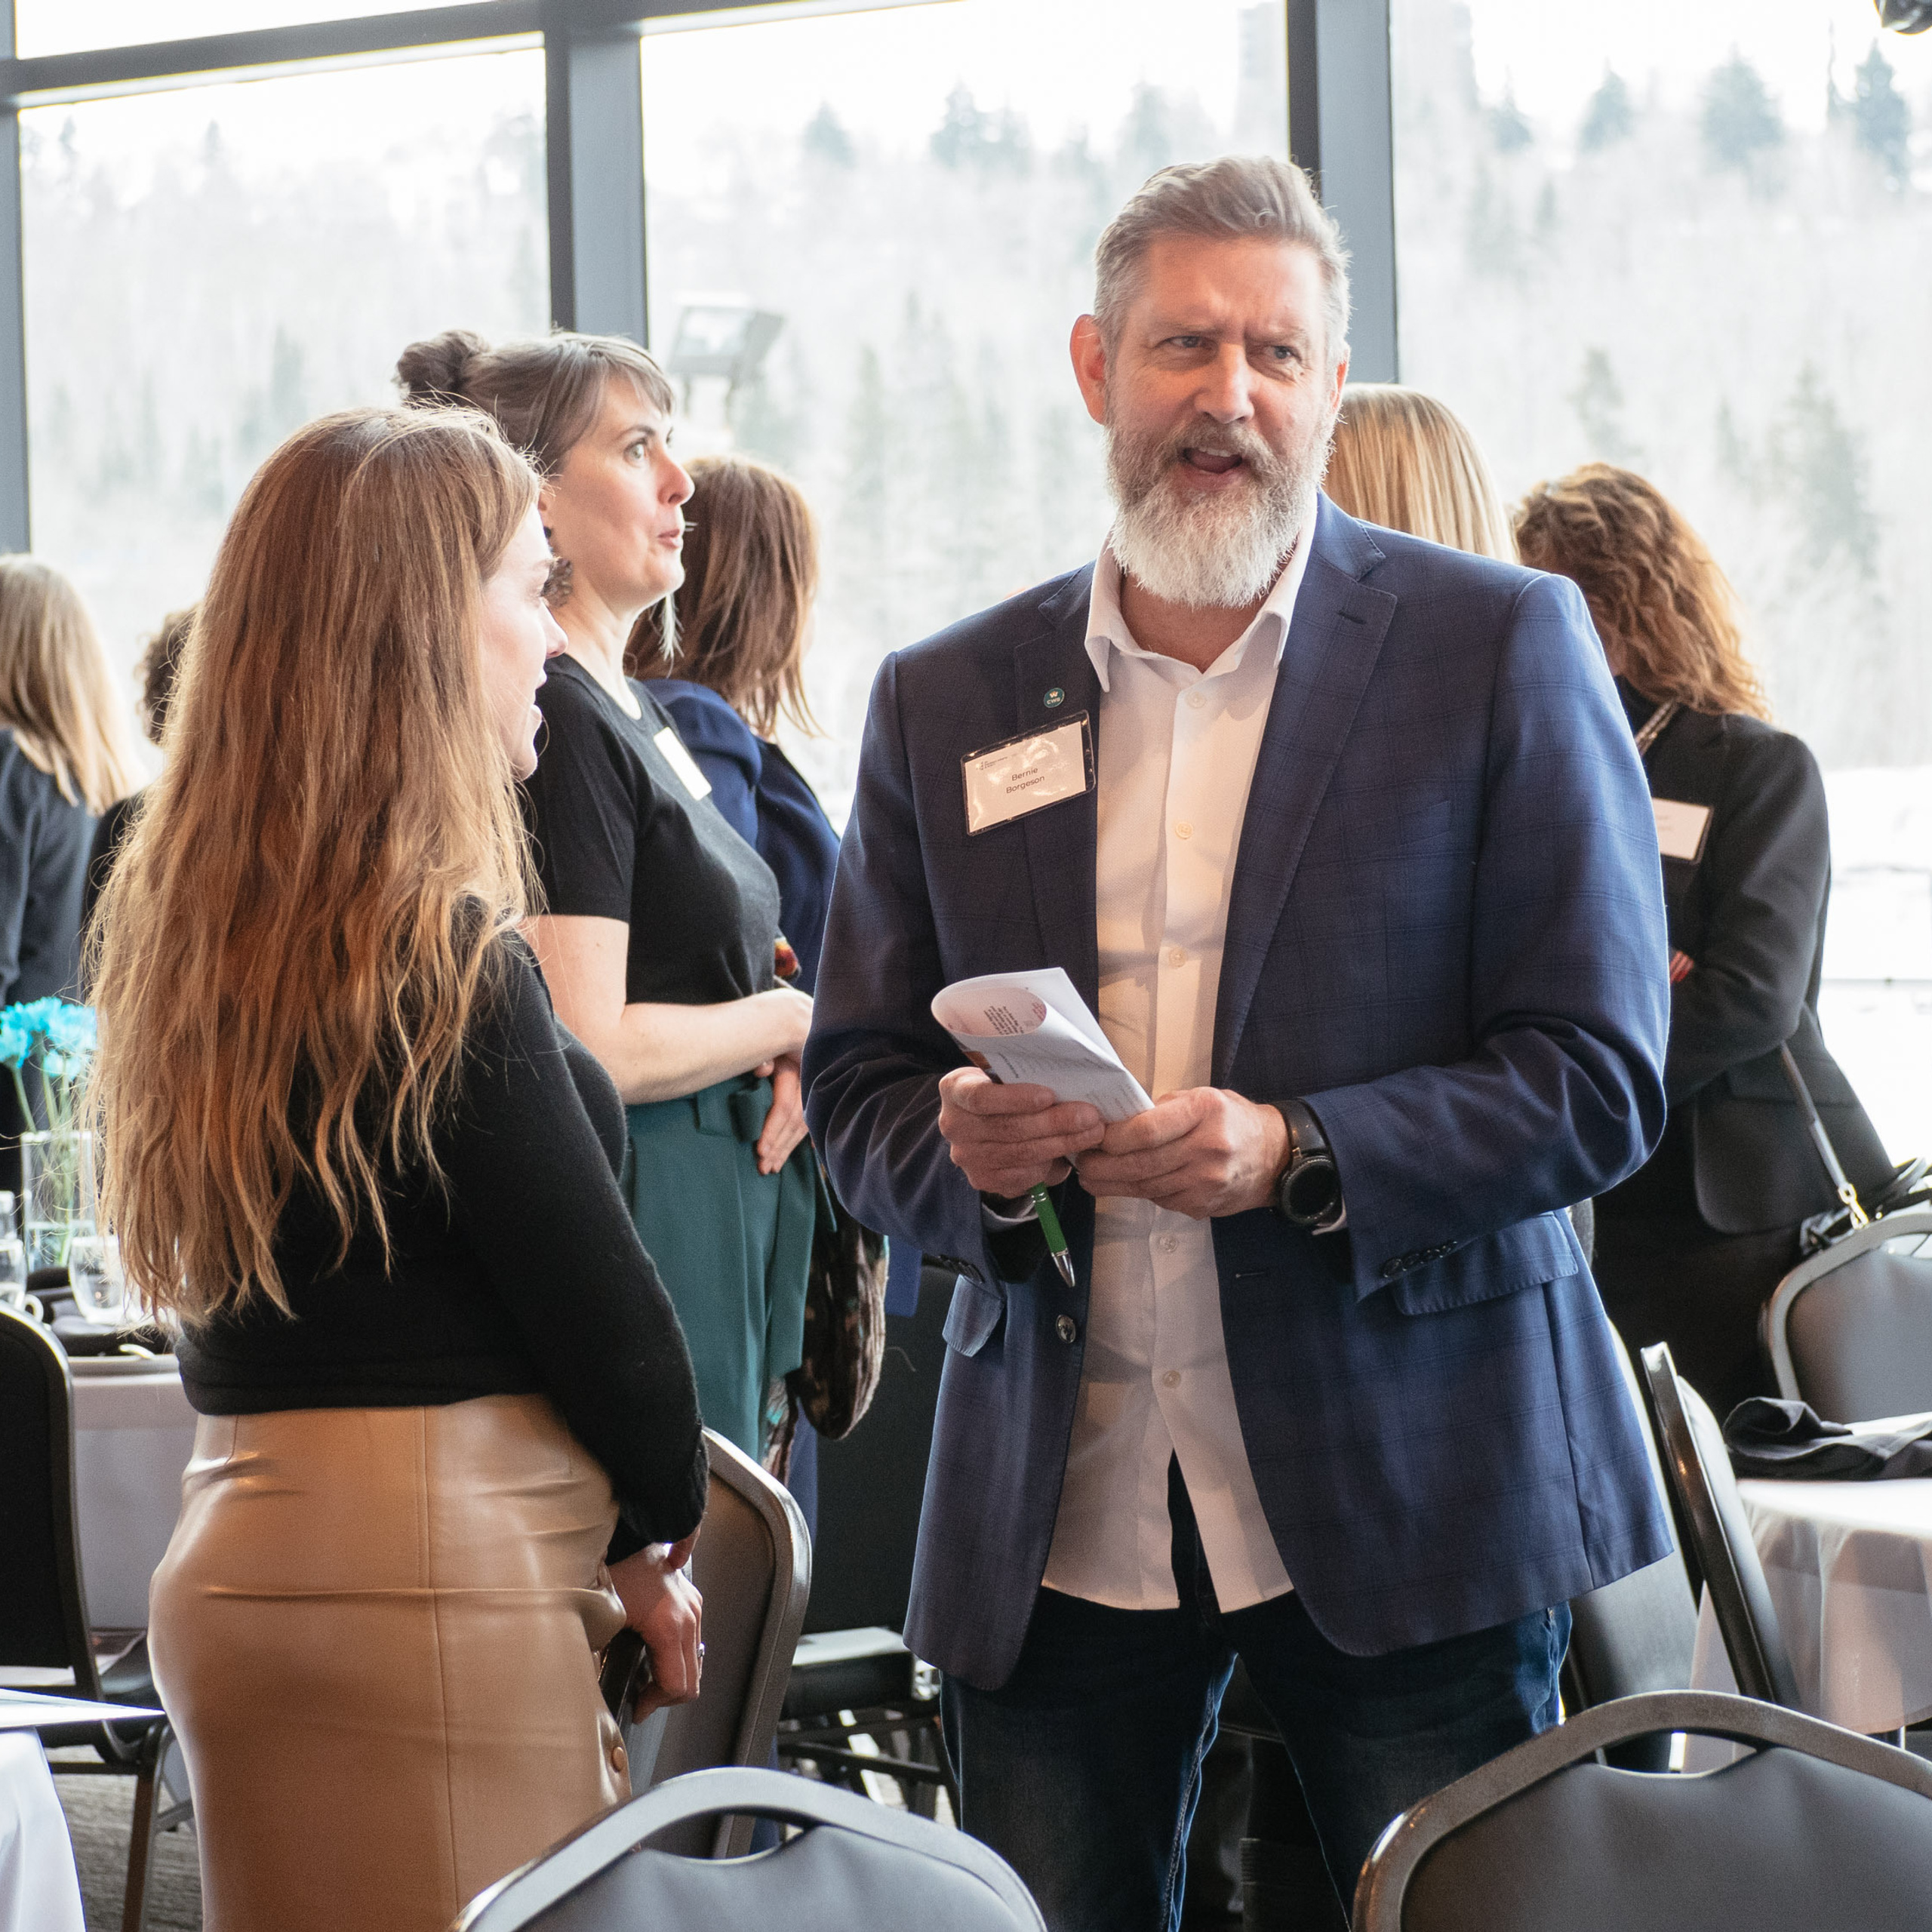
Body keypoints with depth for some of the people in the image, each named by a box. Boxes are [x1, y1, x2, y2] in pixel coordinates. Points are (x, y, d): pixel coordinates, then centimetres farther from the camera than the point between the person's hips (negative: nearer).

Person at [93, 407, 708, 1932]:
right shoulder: (435, 948, -15)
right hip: (436, 1585, -9)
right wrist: (655, 1528, 7)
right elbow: (592, 1291, -11)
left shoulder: (202, 917, 12)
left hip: (246, 1559, 9)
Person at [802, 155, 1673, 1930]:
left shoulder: (1500, 647, 1)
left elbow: (1599, 1078, -4)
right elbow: (854, 1095, 13)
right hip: (1055, 1521, 3)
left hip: (1406, 1497, -2)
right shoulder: (948, 701, 11)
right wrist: (970, 1149, -11)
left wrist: (1297, 1156, -19)